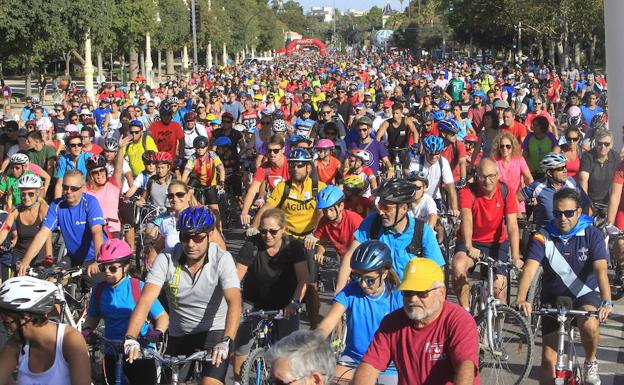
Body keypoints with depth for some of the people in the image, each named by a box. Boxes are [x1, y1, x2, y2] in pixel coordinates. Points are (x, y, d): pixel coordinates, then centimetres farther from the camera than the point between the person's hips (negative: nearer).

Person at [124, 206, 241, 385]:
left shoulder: (222, 259, -17)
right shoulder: (166, 259, -13)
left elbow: (234, 302, -28)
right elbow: (146, 300, -22)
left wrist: (226, 342, -44)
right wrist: (130, 339, -37)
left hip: (215, 332, -3)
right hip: (179, 336, 3)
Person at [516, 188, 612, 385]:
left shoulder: (592, 234, -13)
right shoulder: (543, 237, -12)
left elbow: (601, 269, -24)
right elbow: (530, 269, -25)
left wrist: (607, 302, -40)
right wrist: (521, 299, -43)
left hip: (585, 295, -2)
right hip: (553, 297, 2)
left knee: (589, 325, -33)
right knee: (549, 357, -1)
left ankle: (590, 363, -5)